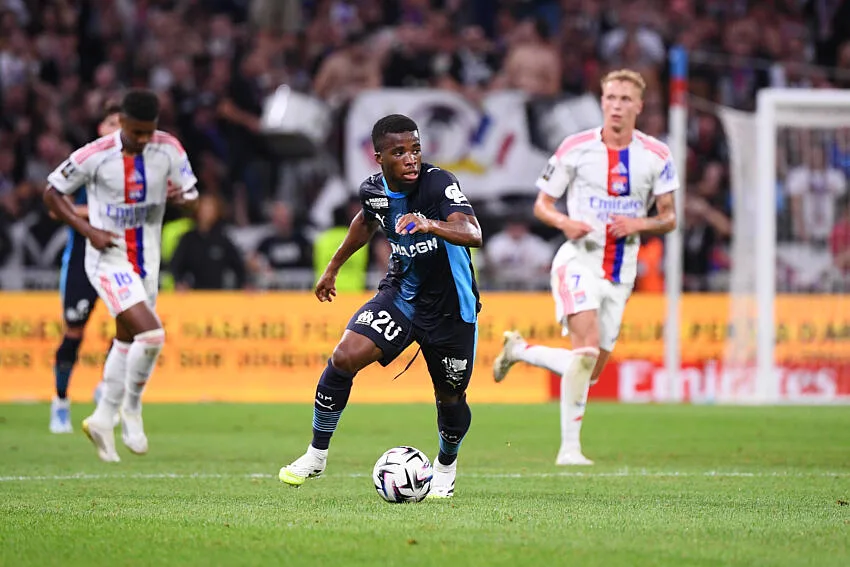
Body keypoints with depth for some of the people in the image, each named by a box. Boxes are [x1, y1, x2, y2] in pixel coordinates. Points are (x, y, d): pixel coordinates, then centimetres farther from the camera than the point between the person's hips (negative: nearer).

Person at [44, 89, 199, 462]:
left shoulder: (169, 149, -6)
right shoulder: (95, 156, -17)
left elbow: (192, 195, 2)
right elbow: (52, 193, -5)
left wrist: (181, 196, -23)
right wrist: (88, 230, -17)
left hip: (147, 261, 6)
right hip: (109, 260, -6)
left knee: (127, 340, 17)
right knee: (151, 334, -20)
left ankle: (103, 419, 33)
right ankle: (131, 411, 1)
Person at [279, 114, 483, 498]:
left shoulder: (438, 183, -25)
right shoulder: (374, 190, -7)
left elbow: (473, 235, -41)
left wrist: (430, 225, -60)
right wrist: (333, 267, 27)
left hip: (451, 308, -3)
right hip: (401, 294, 3)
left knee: (451, 398, 8)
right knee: (346, 356, -17)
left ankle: (446, 466, 41)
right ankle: (317, 455, -1)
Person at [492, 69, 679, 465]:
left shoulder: (656, 156, 1)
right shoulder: (575, 148, -4)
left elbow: (669, 219, 5)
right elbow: (541, 204, 4)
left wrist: (638, 224, -16)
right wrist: (564, 222, -18)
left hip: (621, 272, 4)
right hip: (579, 259, -4)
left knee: (589, 373, 9)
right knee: (587, 347, -25)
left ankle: (520, 350, 35)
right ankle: (569, 447, -21)